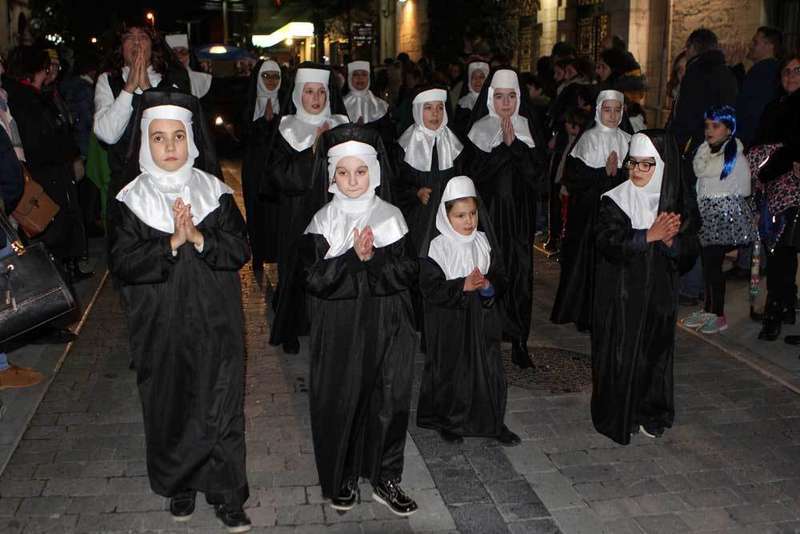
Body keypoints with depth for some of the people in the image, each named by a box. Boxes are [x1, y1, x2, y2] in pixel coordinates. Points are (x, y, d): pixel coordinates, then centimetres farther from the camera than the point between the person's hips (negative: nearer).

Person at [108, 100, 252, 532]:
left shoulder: (215, 192, 1)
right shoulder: (131, 200, -2)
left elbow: (240, 249, -4)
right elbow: (122, 263, -11)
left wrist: (199, 238, -20)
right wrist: (173, 242, -21)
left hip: (214, 323, 0)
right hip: (161, 326, 0)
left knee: (221, 407, 2)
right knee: (170, 407, 11)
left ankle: (226, 495, 14)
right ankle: (179, 485, 31)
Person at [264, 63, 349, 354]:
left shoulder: (340, 128, 6)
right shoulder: (287, 130, 1)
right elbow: (282, 176, -10)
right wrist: (314, 150, -14)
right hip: (297, 217, -1)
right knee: (296, 268, 1)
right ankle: (291, 331, 16)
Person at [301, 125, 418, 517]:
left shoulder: (390, 217, 1)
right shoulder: (323, 222, -3)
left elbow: (407, 273, -6)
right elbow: (313, 279, -12)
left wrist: (373, 257, -21)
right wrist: (353, 257, -22)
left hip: (387, 328, 1)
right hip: (339, 332, -1)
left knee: (388, 400, 5)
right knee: (340, 401, 5)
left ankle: (385, 480, 22)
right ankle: (342, 480, 25)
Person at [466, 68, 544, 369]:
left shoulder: (527, 129, 8)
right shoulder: (479, 130, 2)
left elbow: (536, 174, -2)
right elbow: (476, 174, -10)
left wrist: (515, 144, -11)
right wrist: (503, 146, -15)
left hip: (519, 215, 2)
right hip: (487, 214, -2)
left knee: (520, 274, -1)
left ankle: (519, 343, 7)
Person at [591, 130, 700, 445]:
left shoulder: (679, 202, 0)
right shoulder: (615, 200, -9)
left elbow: (689, 250, -1)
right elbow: (609, 242, -19)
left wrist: (669, 240, -21)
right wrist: (650, 235, -26)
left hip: (660, 291, 3)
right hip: (621, 291, -3)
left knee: (655, 349, 11)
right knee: (621, 351, 2)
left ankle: (649, 415, 28)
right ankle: (618, 417, 17)